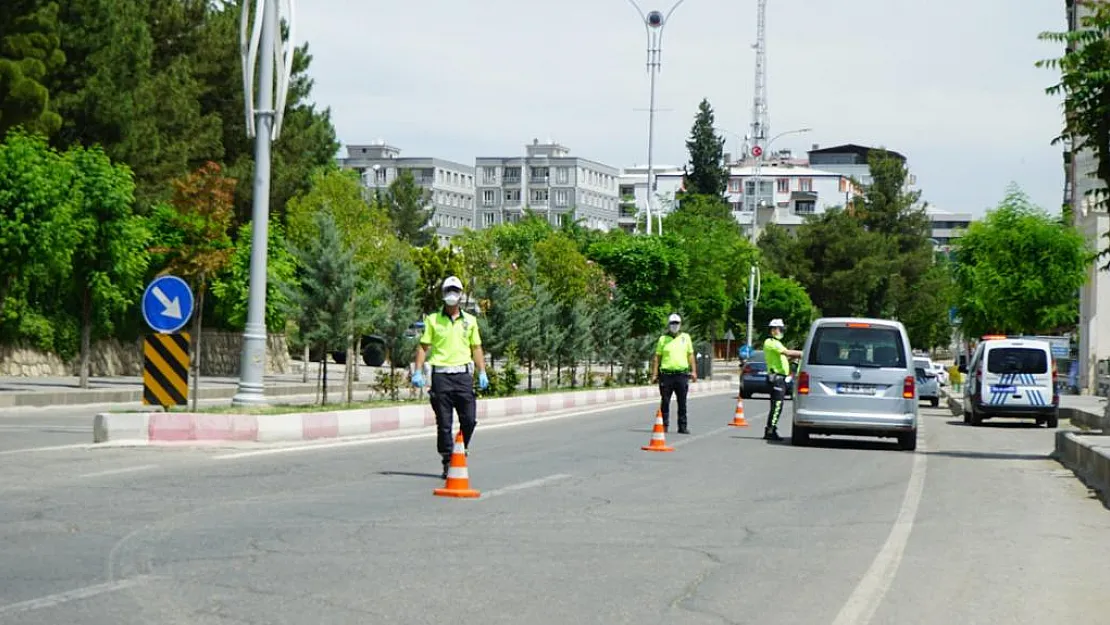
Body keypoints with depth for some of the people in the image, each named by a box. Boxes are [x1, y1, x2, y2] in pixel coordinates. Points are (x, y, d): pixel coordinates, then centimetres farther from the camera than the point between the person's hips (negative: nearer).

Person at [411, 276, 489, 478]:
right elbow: (423, 347, 5)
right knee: (444, 423, -1)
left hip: (463, 374, 2)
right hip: (441, 375, -2)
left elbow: (476, 348, 15)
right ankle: (448, 461, 5)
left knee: (469, 419, -2)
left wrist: (482, 373, 5)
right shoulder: (433, 320, 7)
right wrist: (418, 372, -4)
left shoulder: (470, 321, 13)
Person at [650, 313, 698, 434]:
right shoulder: (663, 339, 7)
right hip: (666, 374, -1)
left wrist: (693, 371, 6)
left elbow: (690, 355, 13)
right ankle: (664, 425, 10)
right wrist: (654, 374, 0)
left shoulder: (685, 337, 11)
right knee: (665, 402, 2)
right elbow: (657, 357, 7)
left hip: (682, 374, 1)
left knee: (682, 402, 3)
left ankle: (682, 427, 7)